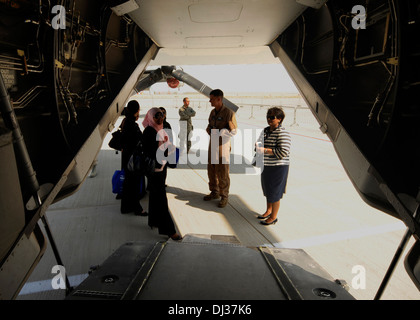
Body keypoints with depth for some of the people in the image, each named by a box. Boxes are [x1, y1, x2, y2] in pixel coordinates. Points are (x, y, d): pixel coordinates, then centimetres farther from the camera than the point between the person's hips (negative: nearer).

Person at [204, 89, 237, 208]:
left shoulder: (228, 113, -12)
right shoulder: (213, 112, 11)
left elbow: (233, 131, -13)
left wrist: (218, 132, -21)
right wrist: (208, 129, -1)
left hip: (223, 145, -7)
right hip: (212, 144, 7)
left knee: (222, 173, -1)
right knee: (211, 170, 13)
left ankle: (224, 196, 14)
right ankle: (214, 192, 29)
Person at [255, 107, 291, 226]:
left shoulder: (282, 134, -18)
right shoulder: (265, 130, 8)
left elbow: (283, 152, -25)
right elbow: (260, 143, 19)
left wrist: (265, 150, -25)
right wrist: (257, 145, -6)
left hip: (277, 167, -8)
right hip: (266, 166, 8)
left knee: (274, 193, 3)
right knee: (267, 189, 20)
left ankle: (273, 217, 19)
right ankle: (268, 210, 40)